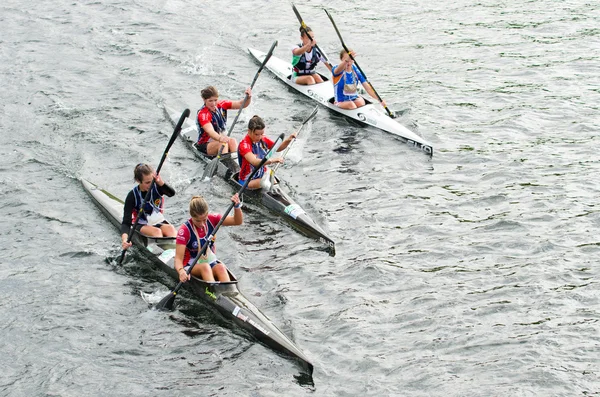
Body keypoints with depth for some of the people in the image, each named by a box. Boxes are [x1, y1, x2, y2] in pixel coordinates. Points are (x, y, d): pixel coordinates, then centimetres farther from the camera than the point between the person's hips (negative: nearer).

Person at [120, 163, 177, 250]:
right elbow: (126, 222, -20)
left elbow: (171, 193, -27)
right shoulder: (132, 196, -14)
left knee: (170, 228, -30)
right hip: (142, 226, -2)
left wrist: (161, 183, -46)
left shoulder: (156, 187, -7)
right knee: (156, 231, -34)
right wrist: (124, 239, -39)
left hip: (158, 222, 2)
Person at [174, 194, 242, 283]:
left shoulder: (212, 220, -2)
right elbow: (178, 258, -20)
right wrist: (181, 271, -42)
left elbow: (238, 221, -6)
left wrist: (237, 206, -26)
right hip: (191, 266, -3)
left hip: (210, 263, 3)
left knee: (221, 268, -31)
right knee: (205, 267, -36)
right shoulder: (185, 230, -15)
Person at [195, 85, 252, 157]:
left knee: (233, 141, -27)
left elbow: (241, 104, -8)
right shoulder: (202, 114, -19)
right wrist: (220, 138, -57)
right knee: (223, 143, -34)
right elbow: (209, 131, -37)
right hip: (205, 145, -5)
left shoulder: (221, 105, 0)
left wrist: (249, 97, -30)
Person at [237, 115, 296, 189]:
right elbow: (254, 162, -36)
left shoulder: (263, 140, 4)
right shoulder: (244, 144, -20)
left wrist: (288, 140, -2)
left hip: (262, 177, 7)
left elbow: (278, 148, 18)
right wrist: (271, 160, -51)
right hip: (247, 181, -7)